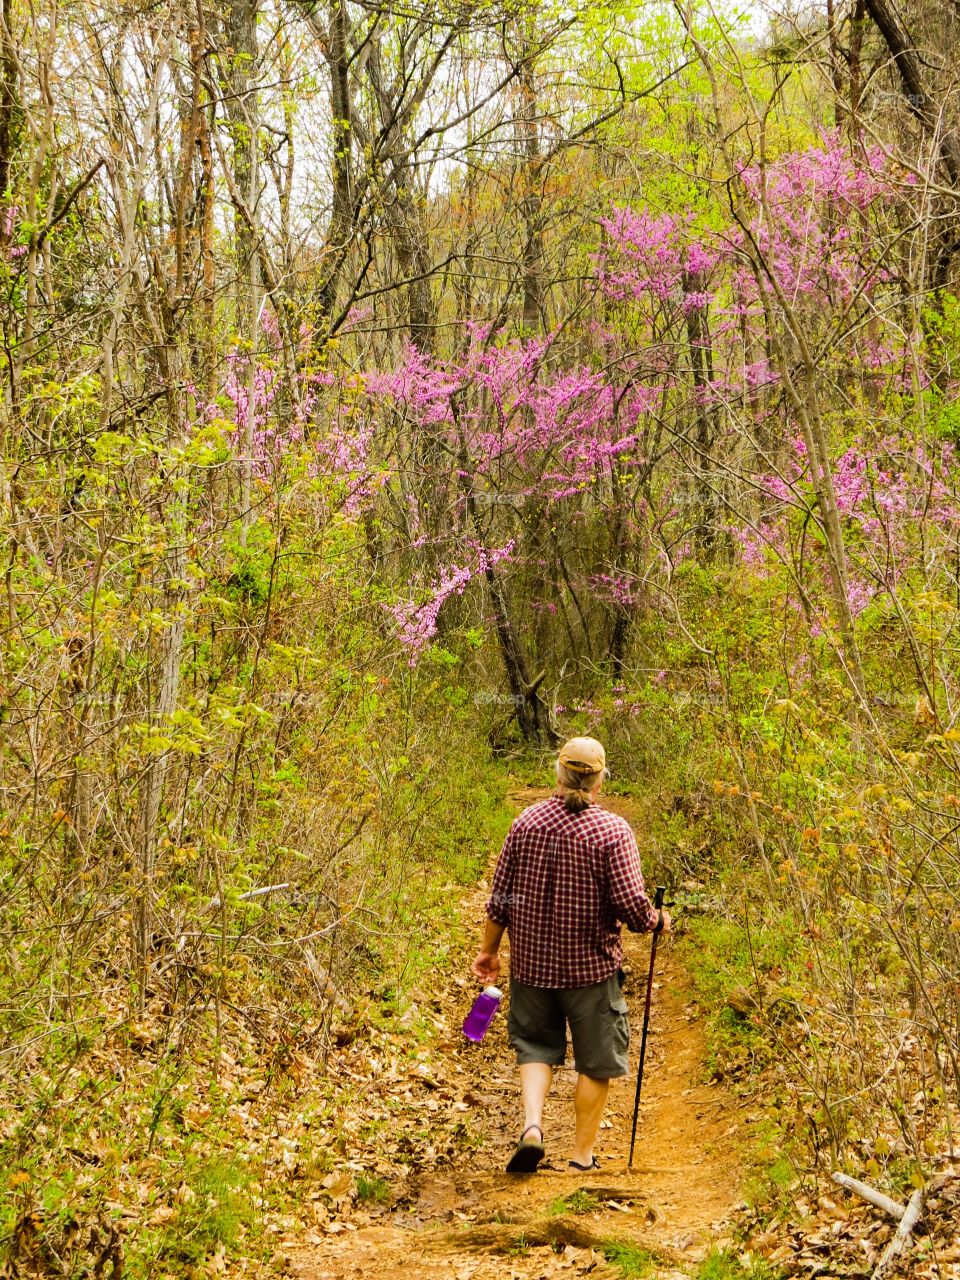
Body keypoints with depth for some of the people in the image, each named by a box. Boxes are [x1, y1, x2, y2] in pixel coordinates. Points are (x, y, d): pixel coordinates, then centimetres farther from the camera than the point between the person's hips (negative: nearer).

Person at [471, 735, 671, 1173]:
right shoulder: (612, 830, -13)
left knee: (535, 1046, 18)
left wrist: (488, 951, 13)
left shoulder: (526, 822, -3)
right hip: (591, 966, -3)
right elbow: (632, 905, -18)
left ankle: (532, 1125, -2)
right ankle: (582, 1156, 18)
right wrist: (658, 921, 4)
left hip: (531, 963, 3)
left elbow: (500, 897, 1)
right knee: (595, 1063, 12)